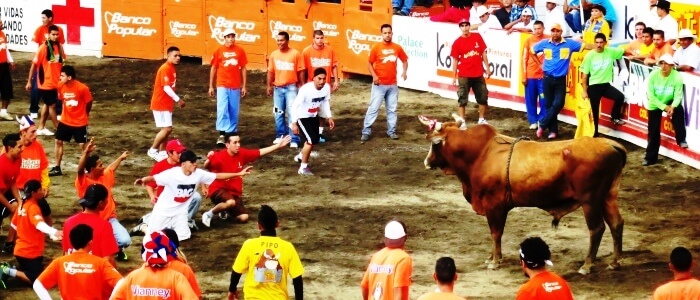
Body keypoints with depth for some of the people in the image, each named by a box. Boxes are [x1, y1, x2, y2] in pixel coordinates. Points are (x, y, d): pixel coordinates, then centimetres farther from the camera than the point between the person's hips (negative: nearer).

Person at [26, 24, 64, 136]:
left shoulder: (59, 47, 0)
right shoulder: (43, 48, -18)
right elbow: (34, 65, -13)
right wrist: (29, 82, -10)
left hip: (55, 82, 7)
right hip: (45, 82, -7)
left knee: (47, 104, 16)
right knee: (52, 105, 1)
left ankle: (41, 128, 27)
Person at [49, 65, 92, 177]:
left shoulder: (82, 88, -23)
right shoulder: (60, 86, -9)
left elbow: (89, 102, -6)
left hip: (80, 122, -5)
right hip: (65, 121, 5)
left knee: (83, 145, -2)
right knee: (58, 141, 7)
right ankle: (57, 168, 17)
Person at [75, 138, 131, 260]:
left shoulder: (105, 176, 5)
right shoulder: (84, 183, -15)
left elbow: (112, 168, 29)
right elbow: (80, 170, -37)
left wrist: (121, 158, 47)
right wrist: (86, 153, -53)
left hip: (110, 219, 4)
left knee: (125, 241, -19)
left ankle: (117, 248, 20)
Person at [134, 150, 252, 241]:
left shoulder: (198, 174, -10)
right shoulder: (172, 174, -25)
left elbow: (218, 176, -3)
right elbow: (153, 178, -27)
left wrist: (239, 174, -5)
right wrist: (143, 180, -50)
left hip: (180, 212, 4)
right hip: (163, 210, -4)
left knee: (183, 236, -10)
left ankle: (169, 227, 24)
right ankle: (145, 224, 31)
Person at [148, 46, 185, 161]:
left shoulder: (171, 68, 11)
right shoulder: (165, 68, -19)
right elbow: (166, 87, -24)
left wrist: (176, 100, 12)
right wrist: (178, 99, -24)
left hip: (166, 104, 10)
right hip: (160, 104, -10)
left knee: (166, 129, 11)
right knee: (167, 128, -11)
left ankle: (162, 152, 17)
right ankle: (153, 150, -1)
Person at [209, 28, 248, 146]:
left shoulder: (240, 51, 3)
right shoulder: (219, 51, -1)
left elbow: (243, 69, 8)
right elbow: (213, 69, 5)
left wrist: (244, 86, 5)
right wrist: (211, 86, 4)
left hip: (235, 86, 2)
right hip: (222, 85, -2)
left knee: (234, 111, 7)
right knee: (222, 109, -12)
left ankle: (232, 133, 17)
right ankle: (222, 134, -16)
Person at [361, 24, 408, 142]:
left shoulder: (397, 47, 1)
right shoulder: (376, 47, -8)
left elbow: (404, 60, 14)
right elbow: (369, 63, -4)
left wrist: (404, 71, -5)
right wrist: (374, 75, -18)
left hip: (392, 84, 3)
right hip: (379, 84, -3)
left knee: (392, 109, 10)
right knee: (373, 108, -3)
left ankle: (391, 131, 20)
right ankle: (366, 132, 0)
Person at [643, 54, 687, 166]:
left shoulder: (677, 77, -23)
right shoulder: (653, 75, -22)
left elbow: (678, 96, -22)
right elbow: (650, 95, -19)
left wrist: (672, 107, -42)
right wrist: (664, 107, -26)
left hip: (670, 103, -1)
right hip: (655, 104, 1)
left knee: (679, 109, -32)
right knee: (653, 131, 2)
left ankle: (681, 139, -18)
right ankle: (650, 157, 17)